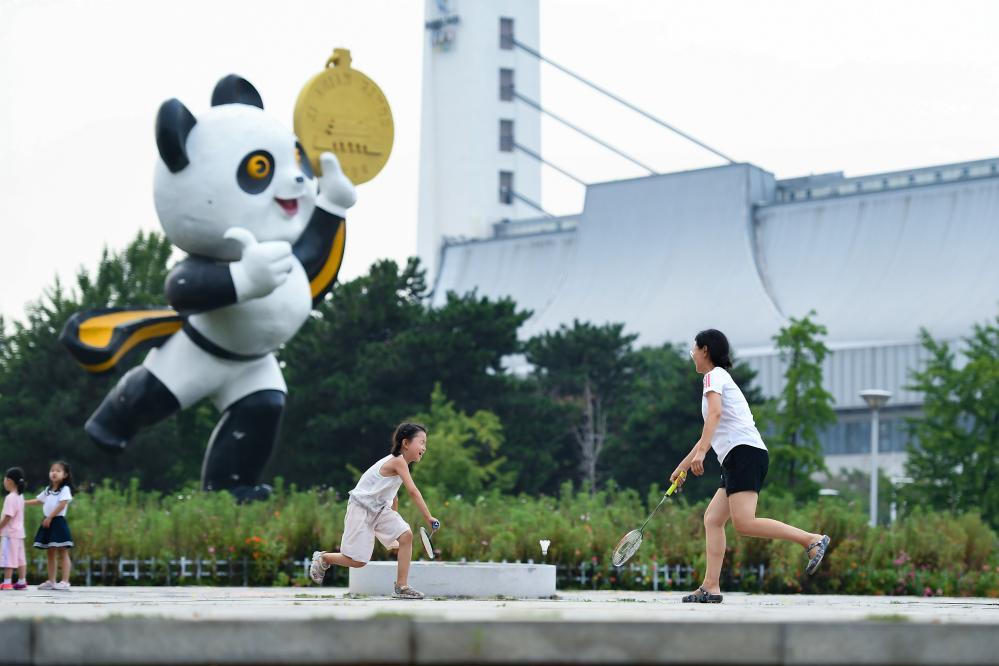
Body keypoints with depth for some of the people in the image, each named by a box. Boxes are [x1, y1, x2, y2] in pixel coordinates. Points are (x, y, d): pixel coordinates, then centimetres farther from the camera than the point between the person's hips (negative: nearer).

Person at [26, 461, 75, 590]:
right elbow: (39, 500, 26)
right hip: (48, 522, 8)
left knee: (63, 553, -7)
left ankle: (65, 581, -10)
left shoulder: (65, 489, -8)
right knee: (51, 553, 10)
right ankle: (51, 581, 15)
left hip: (58, 522, -8)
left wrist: (50, 517, -20)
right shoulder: (48, 490, 17)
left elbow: (62, 505, -19)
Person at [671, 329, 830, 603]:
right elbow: (709, 434, 40)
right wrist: (682, 467, 44)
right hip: (736, 460, 10)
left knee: (744, 523, -21)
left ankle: (811, 539, -22)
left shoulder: (714, 375, 2)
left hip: (744, 453, -10)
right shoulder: (722, 378, 31)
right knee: (712, 519, 5)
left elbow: (715, 413, -19)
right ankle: (710, 587, -2)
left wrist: (700, 452, -28)